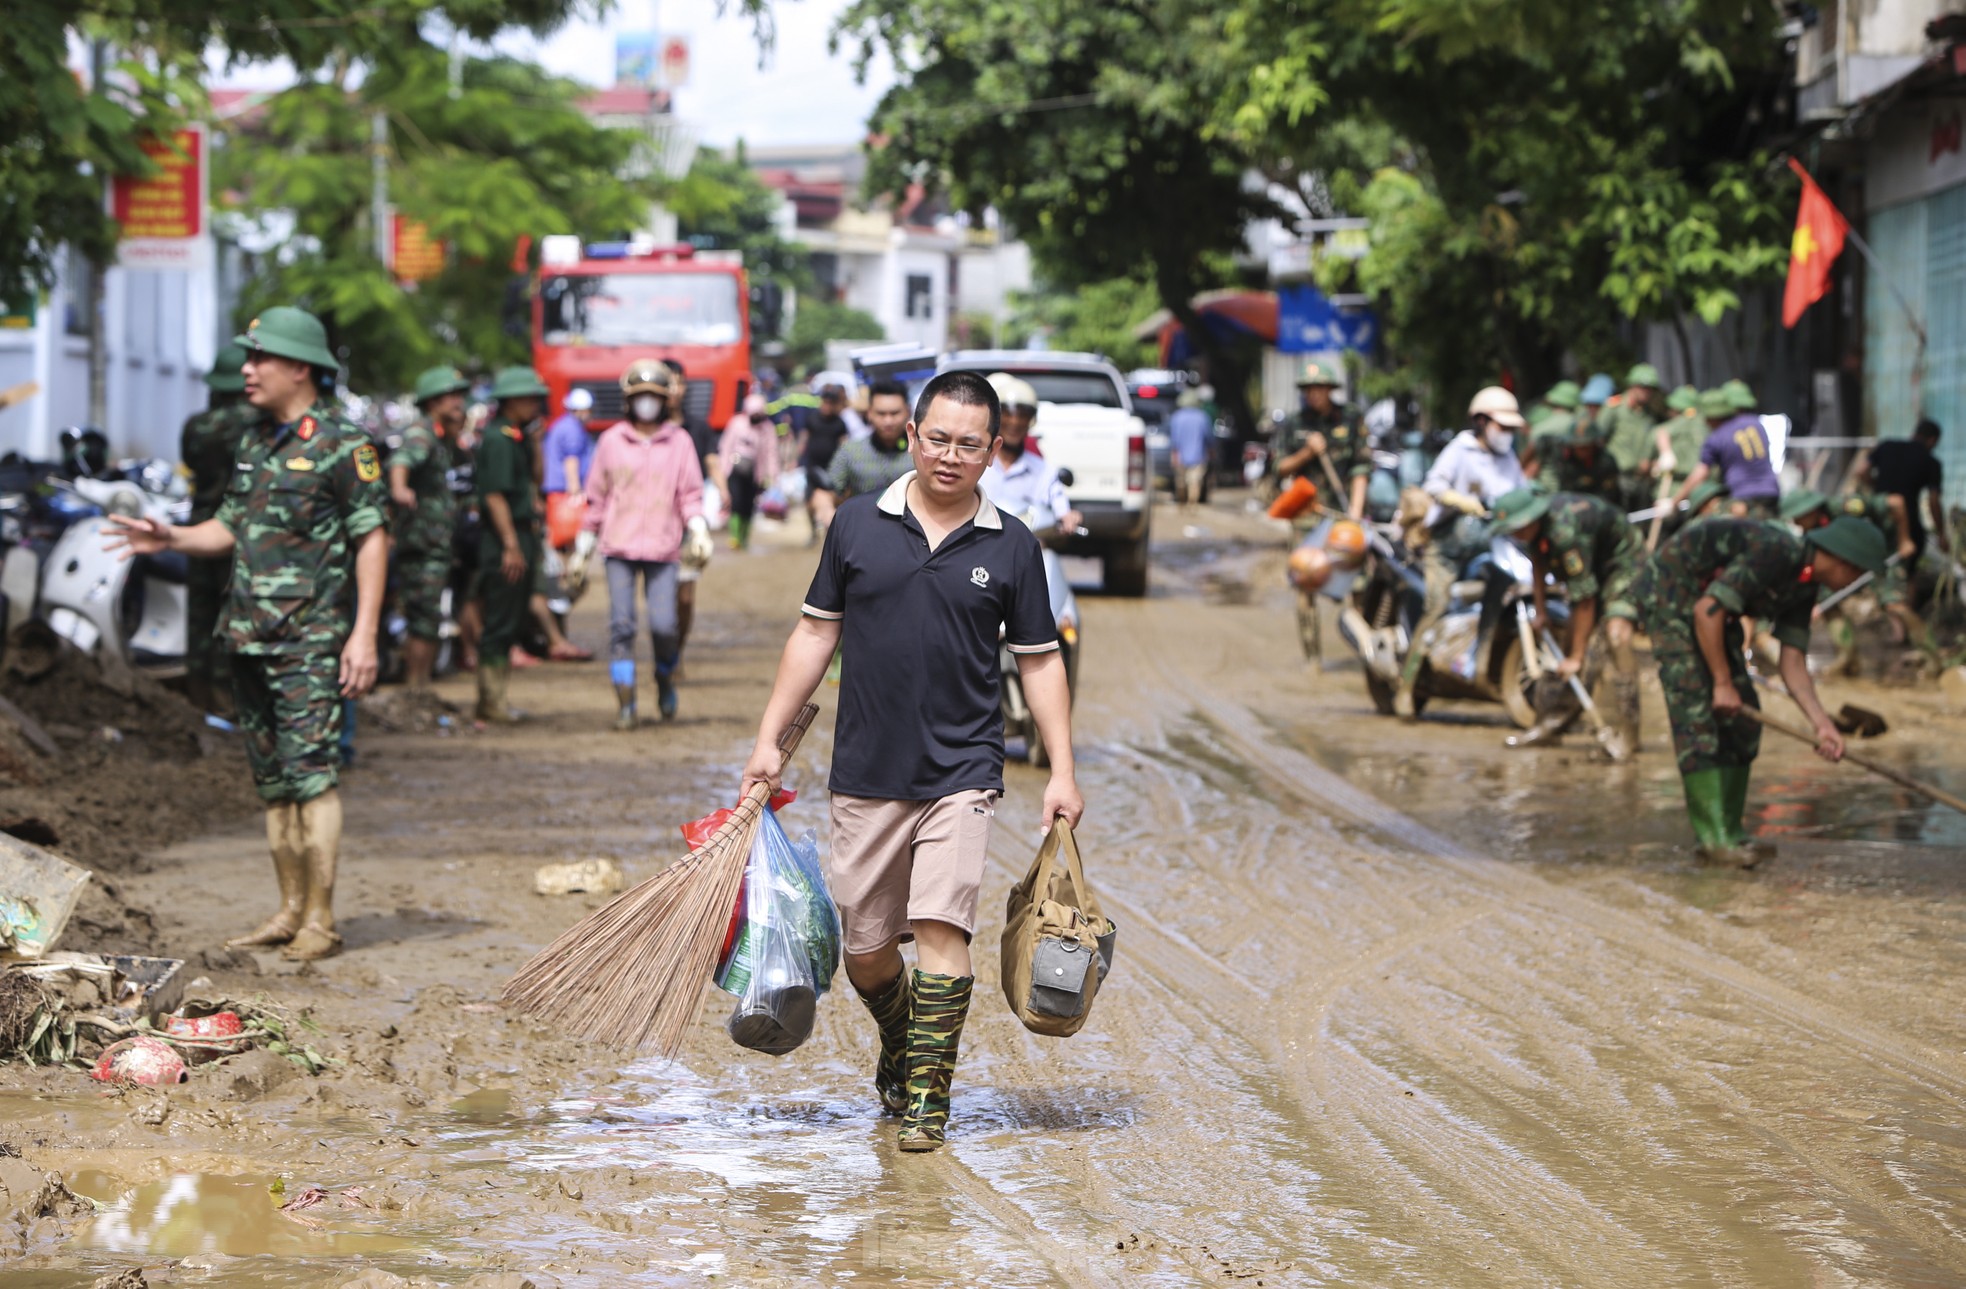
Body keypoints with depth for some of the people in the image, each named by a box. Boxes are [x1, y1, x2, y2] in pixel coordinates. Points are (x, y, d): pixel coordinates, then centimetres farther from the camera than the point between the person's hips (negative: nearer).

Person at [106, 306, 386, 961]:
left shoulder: (342, 443, -7)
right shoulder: (254, 442, 15)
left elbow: (372, 539, -9)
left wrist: (364, 635, -16)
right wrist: (170, 538, 3)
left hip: (311, 640, -8)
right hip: (250, 636, 8)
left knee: (311, 774, -11)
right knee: (273, 781, 10)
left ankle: (320, 920, -8)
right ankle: (291, 908, 17)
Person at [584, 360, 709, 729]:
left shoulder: (679, 442, 6)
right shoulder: (611, 440, 8)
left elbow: (690, 492, 6)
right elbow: (596, 494, 14)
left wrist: (698, 526, -11)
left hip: (663, 546, -1)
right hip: (618, 546, 1)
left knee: (664, 625, -9)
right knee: (621, 624, -6)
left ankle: (665, 678, 21)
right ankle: (625, 704, -2)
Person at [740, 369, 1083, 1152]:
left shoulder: (1010, 546, 2)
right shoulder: (858, 524, 3)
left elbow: (1039, 660, 7)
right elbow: (816, 633, 9)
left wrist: (1062, 771, 1)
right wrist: (769, 739, 5)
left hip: (960, 772, -2)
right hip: (865, 771, 2)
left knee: (941, 927, -13)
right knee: (864, 950, 7)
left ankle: (929, 1097, -6)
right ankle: (898, 1050, 35)